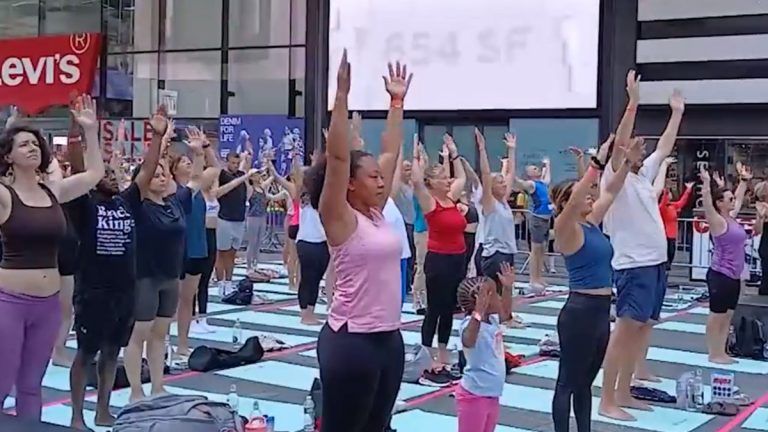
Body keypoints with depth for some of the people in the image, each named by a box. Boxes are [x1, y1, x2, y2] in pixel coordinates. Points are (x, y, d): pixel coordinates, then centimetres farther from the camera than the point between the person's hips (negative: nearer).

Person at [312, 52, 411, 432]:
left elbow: (390, 152, 14)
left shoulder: (376, 214, 9)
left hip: (388, 337, 8)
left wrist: (397, 100, 15)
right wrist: (342, 94, -23)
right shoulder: (340, 219, -10)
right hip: (351, 341, -8)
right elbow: (337, 156, -20)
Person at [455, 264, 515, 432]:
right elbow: (468, 341, -48)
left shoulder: (493, 320, 4)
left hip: (492, 395, 9)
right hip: (474, 396, -9)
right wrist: (479, 311, -58)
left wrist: (508, 288, 18)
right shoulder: (470, 323, -24)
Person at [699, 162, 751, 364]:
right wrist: (706, 183, -35)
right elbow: (706, 203, -27)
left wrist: (744, 180, 28)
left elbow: (739, 198, 26)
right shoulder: (718, 222, -12)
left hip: (733, 277, 9)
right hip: (719, 276, -9)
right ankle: (713, 354, 5)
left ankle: (721, 352, 18)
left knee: (727, 316, 11)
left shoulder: (732, 218, 11)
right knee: (717, 316, -1)